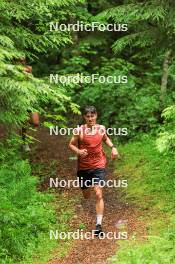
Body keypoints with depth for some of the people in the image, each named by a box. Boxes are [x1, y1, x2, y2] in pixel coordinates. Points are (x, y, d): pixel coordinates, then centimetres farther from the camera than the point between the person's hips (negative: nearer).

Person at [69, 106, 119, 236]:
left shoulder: (101, 128, -1)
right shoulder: (80, 131, -9)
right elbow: (71, 144, 1)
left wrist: (113, 147, 4)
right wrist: (78, 151, -19)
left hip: (99, 166, 0)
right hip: (83, 167, 1)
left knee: (98, 194, -14)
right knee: (86, 195, 14)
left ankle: (99, 224, -15)